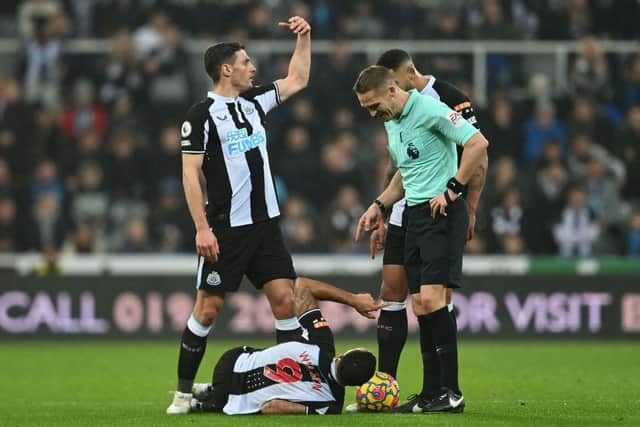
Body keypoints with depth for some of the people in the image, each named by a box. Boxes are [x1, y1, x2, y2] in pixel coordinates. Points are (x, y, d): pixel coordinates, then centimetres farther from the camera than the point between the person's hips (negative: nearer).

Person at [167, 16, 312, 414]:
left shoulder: (254, 101, 11)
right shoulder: (202, 115, -9)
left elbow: (297, 80, 27)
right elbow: (191, 173, -11)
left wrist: (304, 38, 16)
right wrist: (202, 227, -17)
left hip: (265, 224, 6)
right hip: (226, 229, -6)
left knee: (285, 299, -2)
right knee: (208, 307, -3)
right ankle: (184, 390, 7)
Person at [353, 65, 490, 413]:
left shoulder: (430, 110, -13)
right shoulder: (391, 122, 16)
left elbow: (478, 144, -18)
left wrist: (452, 189, -16)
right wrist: (379, 205, 19)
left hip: (443, 214, -9)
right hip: (415, 215, 9)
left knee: (431, 298, -18)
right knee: (420, 305, 5)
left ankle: (451, 392, -15)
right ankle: (431, 395, 7)